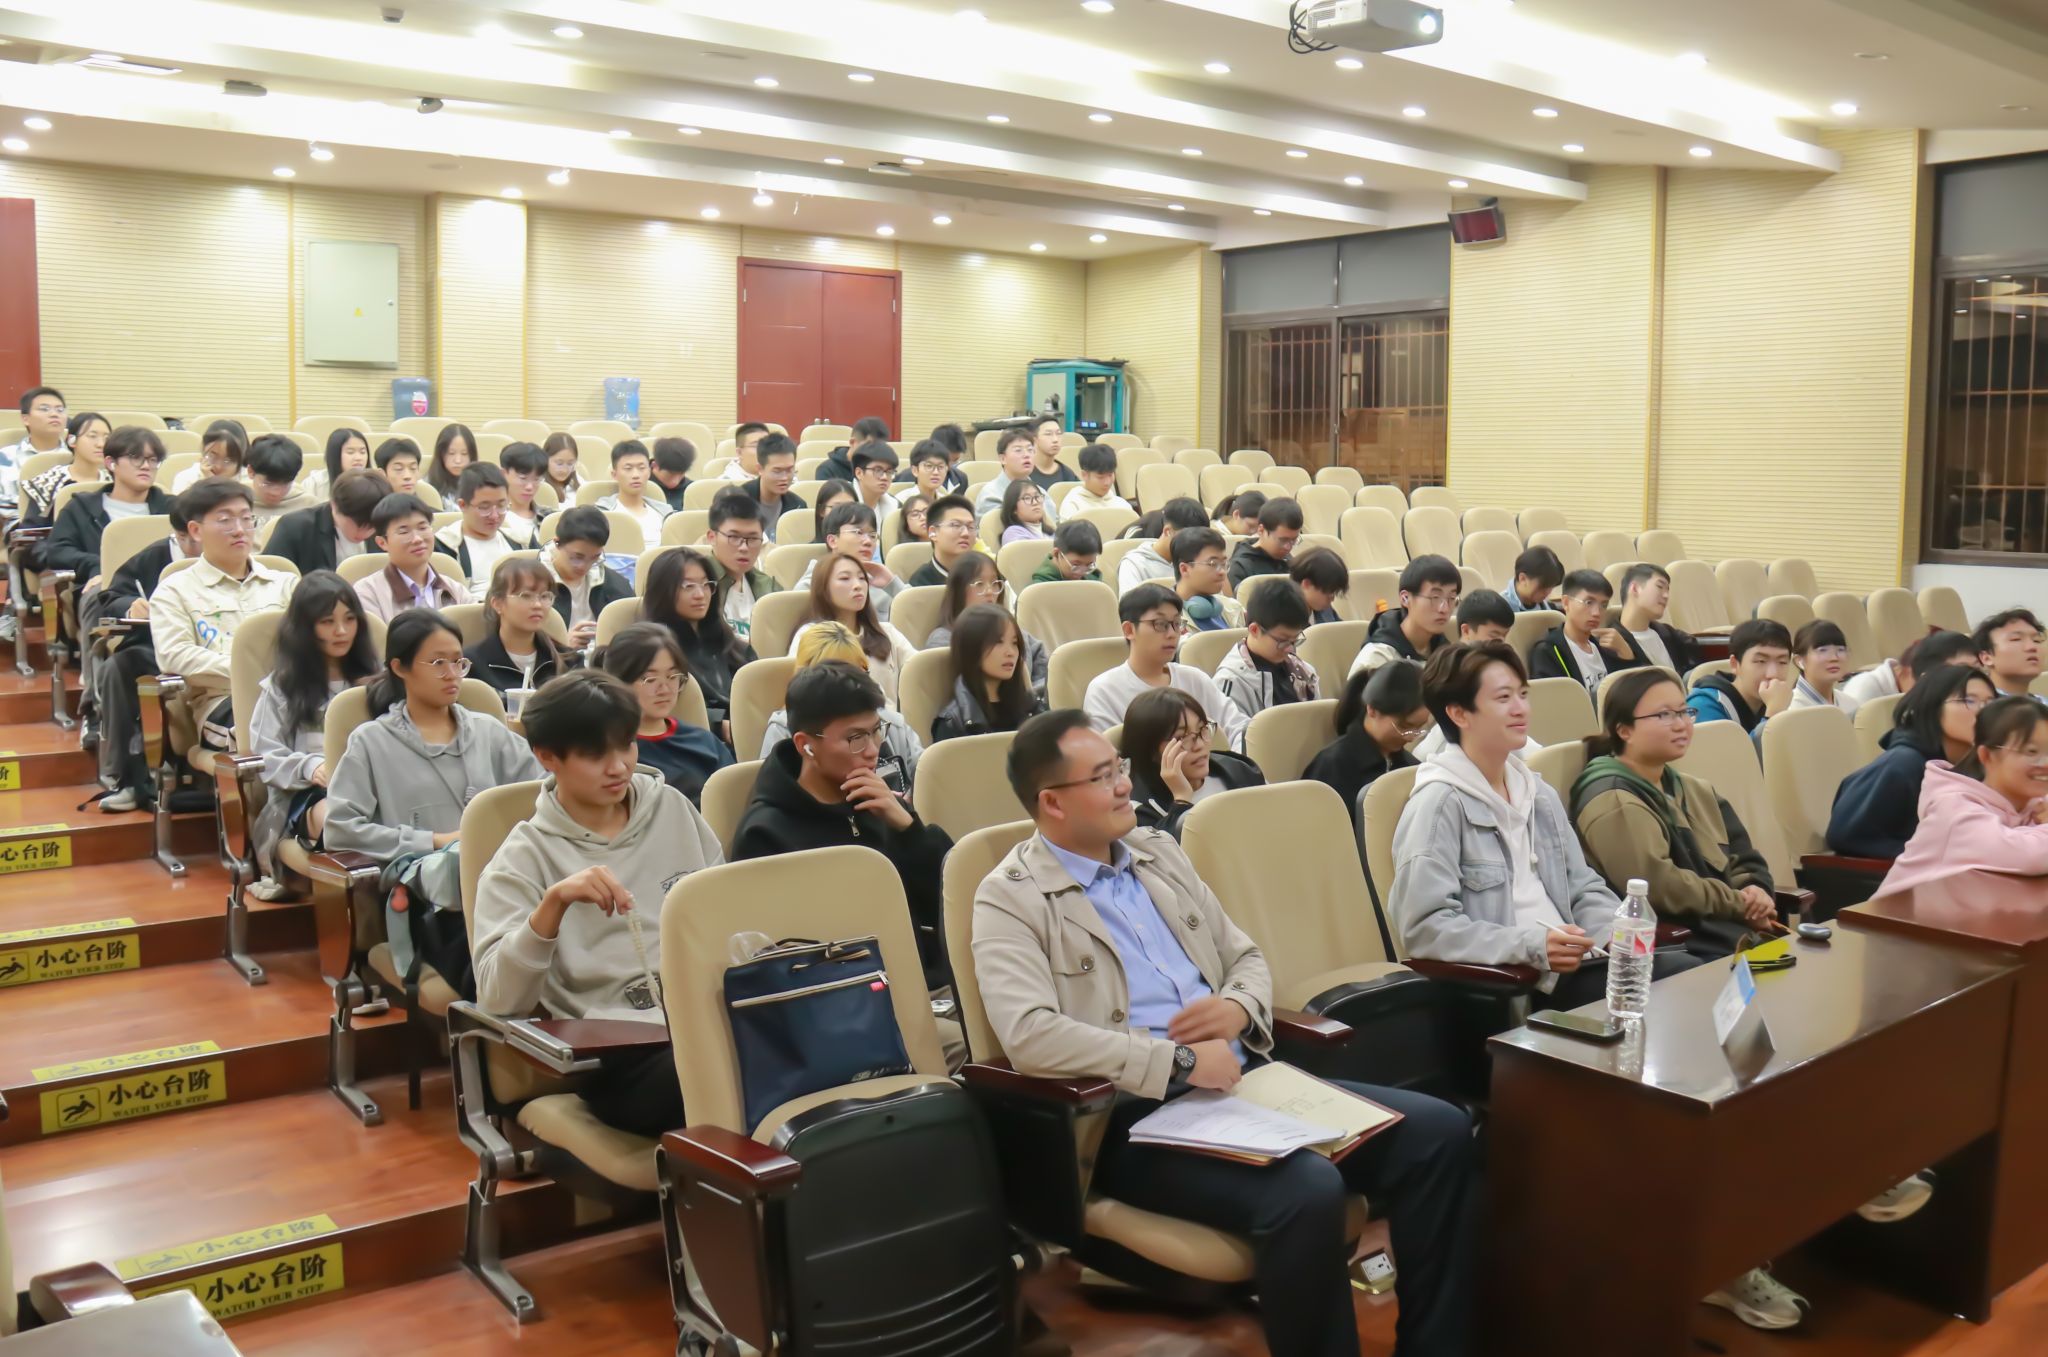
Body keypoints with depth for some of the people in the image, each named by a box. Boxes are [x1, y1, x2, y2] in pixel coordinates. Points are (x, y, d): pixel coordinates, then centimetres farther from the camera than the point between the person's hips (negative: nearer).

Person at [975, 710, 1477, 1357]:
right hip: (1137, 1115, -7)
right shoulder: (1010, 901, -5)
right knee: (1306, 1192, -33)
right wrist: (1179, 1062, -19)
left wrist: (1238, 1006, -2)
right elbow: (1030, 1036, -20)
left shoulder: (1158, 852, 17)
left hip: (1242, 1079, 8)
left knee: (1439, 1132, -8)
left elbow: (1247, 957, 23)